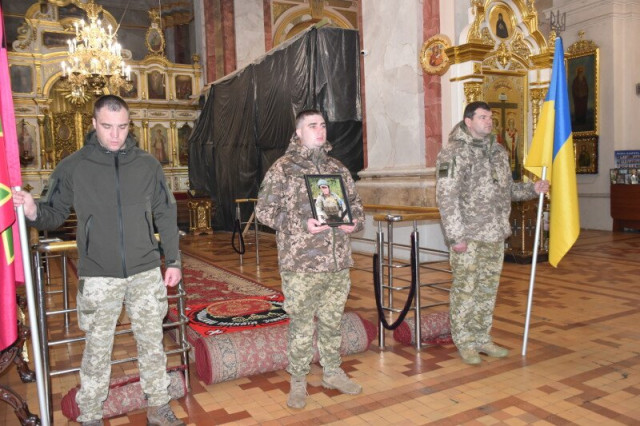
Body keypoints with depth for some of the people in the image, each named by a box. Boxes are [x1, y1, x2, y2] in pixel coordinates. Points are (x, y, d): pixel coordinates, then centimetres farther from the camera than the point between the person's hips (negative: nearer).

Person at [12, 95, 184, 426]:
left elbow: (166, 215, 8)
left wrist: (173, 261, 6)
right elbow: (55, 215, 4)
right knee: (97, 349, 9)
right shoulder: (72, 167, -1)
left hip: (146, 273, 2)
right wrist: (34, 212, -19)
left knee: (152, 343, 13)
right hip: (99, 278, -1)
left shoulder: (147, 165, 3)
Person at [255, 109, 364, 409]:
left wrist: (355, 222, -2)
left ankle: (332, 372, 33)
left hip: (338, 263, 5)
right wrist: (302, 225, -17)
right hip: (301, 263, -4)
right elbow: (264, 210, -6)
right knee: (301, 325, 4)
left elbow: (355, 203, 20)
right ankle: (297, 382, 21)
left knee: (332, 321, 16)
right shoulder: (282, 169, -3)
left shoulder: (338, 169, 12)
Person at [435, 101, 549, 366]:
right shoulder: (454, 153, -10)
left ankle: (482, 338, 27)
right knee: (464, 289, 2)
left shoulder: (498, 152, 13)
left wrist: (532, 189, 4)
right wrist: (456, 235, -18)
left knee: (488, 288, 14)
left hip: (495, 234, 7)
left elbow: (507, 189, 21)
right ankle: (464, 342, 17)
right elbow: (446, 197, -15)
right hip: (468, 235, -7)